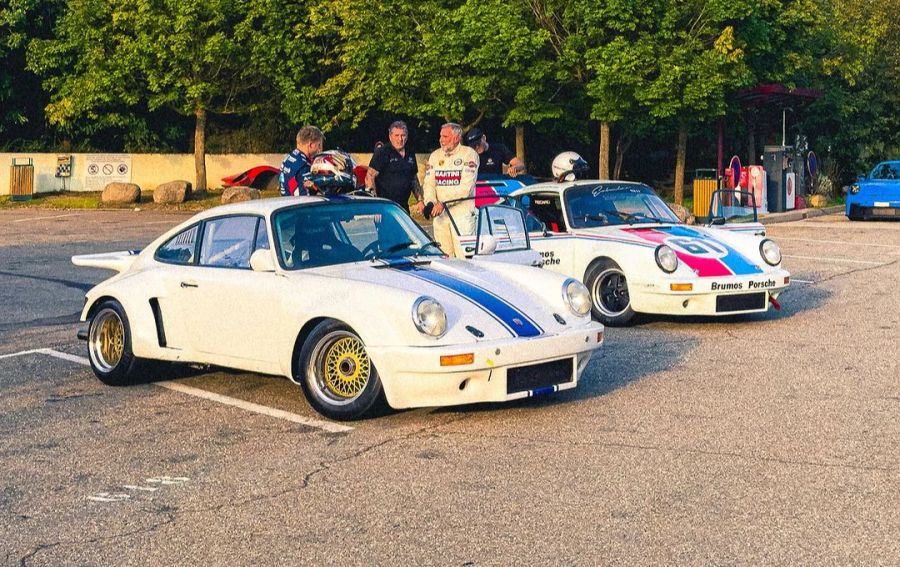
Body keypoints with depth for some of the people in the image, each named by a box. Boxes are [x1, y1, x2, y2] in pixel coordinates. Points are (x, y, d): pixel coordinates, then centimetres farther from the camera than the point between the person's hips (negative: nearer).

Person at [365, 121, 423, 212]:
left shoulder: (410, 155, 16)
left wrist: (420, 200, 15)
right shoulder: (382, 152, -5)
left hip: (403, 206, 7)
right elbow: (369, 177, -11)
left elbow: (414, 180, 25)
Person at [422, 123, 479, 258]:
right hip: (439, 213, 5)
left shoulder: (469, 154, -3)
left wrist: (444, 203, -18)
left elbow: (466, 187, -12)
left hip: (462, 211, -5)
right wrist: (430, 202, -10)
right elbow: (429, 183, 10)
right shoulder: (435, 155, 15)